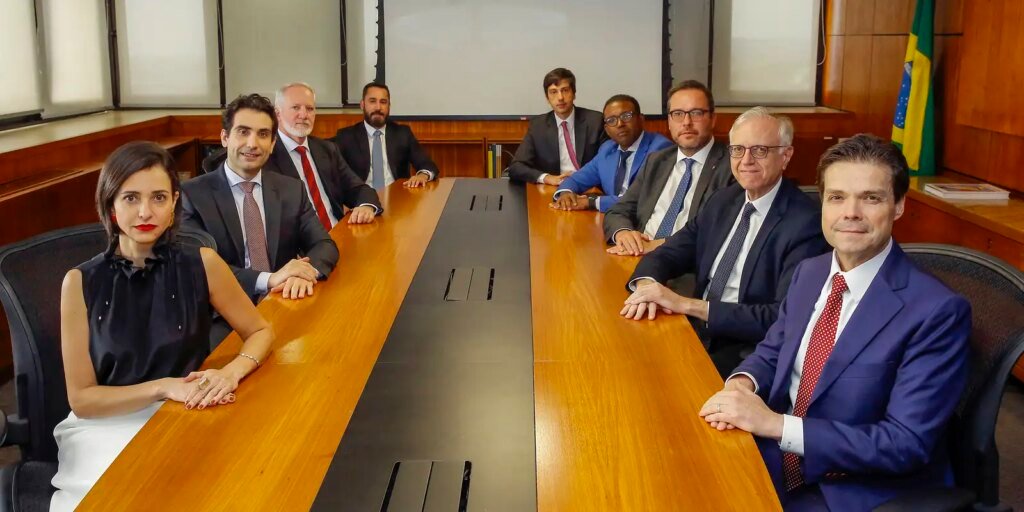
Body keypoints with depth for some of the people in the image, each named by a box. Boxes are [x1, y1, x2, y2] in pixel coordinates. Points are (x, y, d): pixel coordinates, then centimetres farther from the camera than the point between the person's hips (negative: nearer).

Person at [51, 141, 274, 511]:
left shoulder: (202, 264, -6)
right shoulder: (81, 283, -8)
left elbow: (260, 332, 5)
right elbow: (81, 398, -5)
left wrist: (232, 372, -16)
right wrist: (163, 387, -19)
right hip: (107, 428, -1)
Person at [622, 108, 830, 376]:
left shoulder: (807, 223, -13)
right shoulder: (724, 200, 9)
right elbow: (667, 254, 11)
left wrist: (688, 304, -24)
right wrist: (646, 285, -14)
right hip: (697, 333, 6)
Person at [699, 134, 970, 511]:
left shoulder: (937, 311, -18)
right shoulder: (808, 273, 4)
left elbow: (906, 444, -21)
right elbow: (772, 352, 15)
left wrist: (776, 424, -26)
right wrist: (742, 384, -10)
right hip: (777, 466, 6)